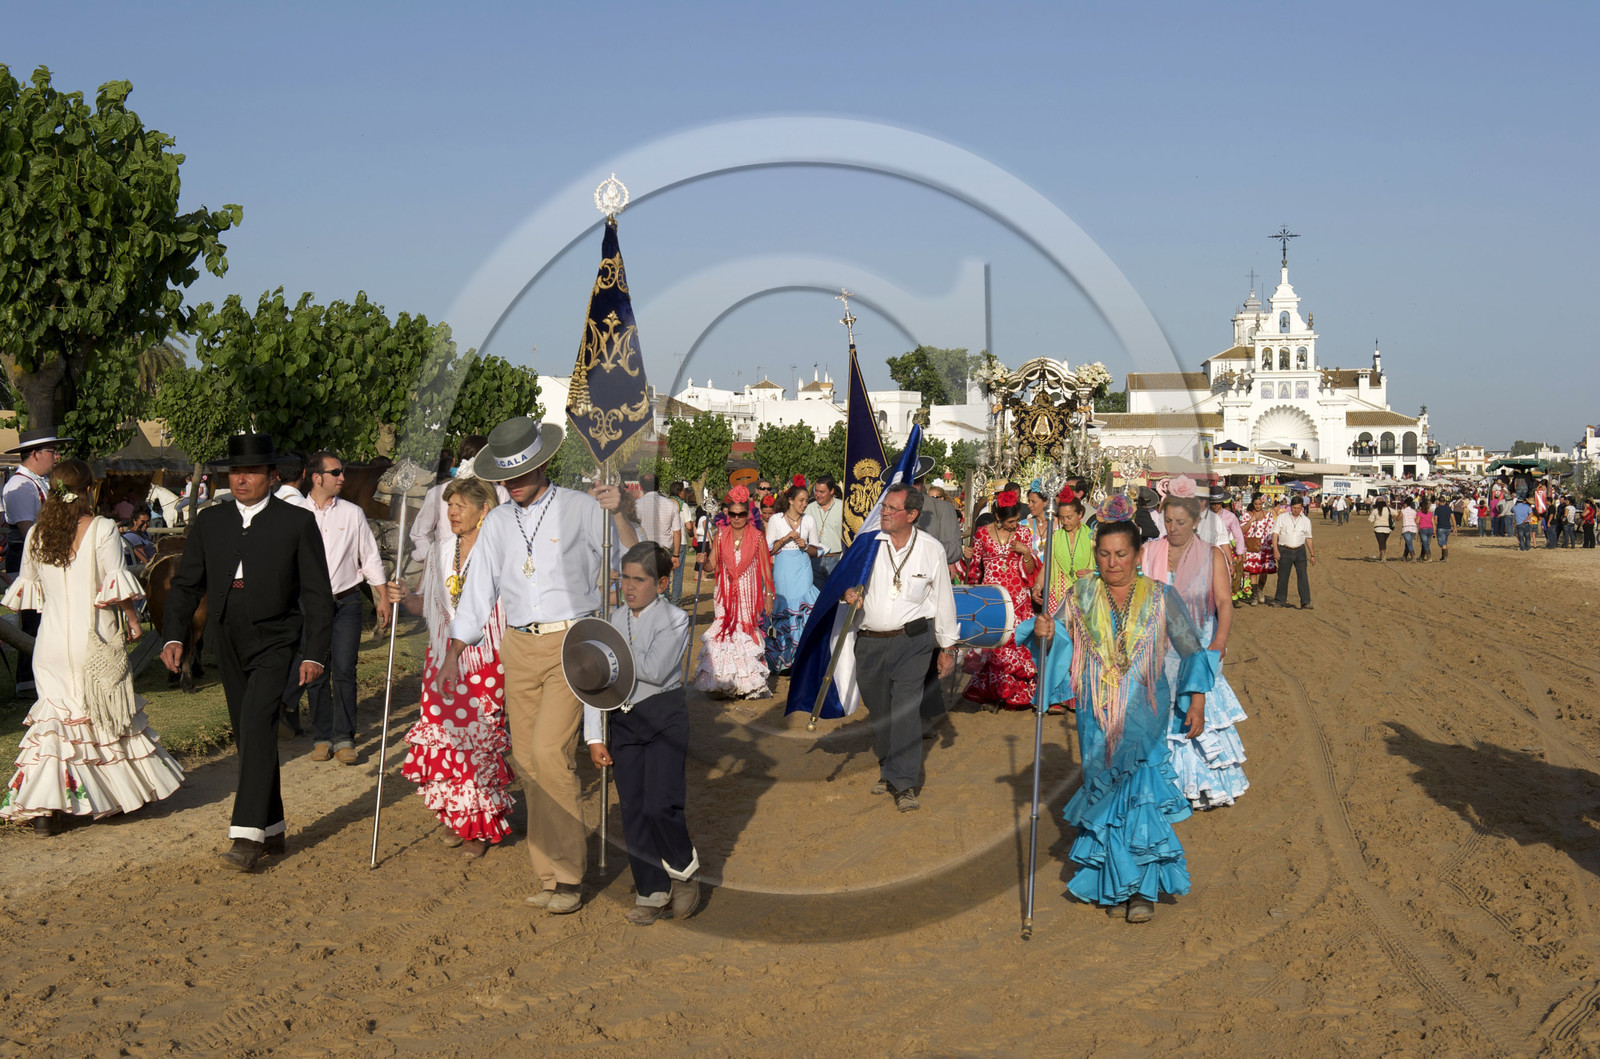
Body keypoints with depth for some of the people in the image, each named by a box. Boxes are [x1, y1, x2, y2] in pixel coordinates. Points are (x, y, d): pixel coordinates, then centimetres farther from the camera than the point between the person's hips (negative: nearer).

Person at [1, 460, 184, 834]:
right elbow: (116, 583, -11)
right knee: (110, 713, 13)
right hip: (94, 638, -3)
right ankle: (126, 789, 26)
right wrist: (133, 620, 1)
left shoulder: (36, 534, 3)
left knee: (55, 713, 7)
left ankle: (43, 808, -5)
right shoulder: (102, 529, -10)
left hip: (52, 636, 3)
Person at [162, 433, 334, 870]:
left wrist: (316, 653, -10)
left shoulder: (298, 523, -4)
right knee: (250, 737, 11)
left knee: (257, 728, -20)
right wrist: (173, 635, -7)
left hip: (274, 643, -5)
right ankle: (272, 830, 22)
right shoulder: (209, 522, 7)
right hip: (229, 646, 5)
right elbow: (185, 584, 8)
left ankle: (248, 835, -22)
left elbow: (317, 593, -3)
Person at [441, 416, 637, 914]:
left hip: (569, 643, -5)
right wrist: (452, 656, 14)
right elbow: (477, 590, 17)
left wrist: (617, 513, -26)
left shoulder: (579, 508, -1)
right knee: (526, 759, 4)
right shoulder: (497, 523, 13)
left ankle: (566, 873, -7)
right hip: (518, 648, 5)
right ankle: (550, 871, 13)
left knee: (550, 751, -16)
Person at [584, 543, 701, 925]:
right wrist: (595, 737, 1)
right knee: (633, 811, 4)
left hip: (664, 717, -5)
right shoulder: (613, 620, 6)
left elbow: (654, 670, -22)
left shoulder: (674, 620, -7)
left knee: (660, 805, -14)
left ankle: (684, 871, 13)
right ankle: (651, 893, 16)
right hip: (623, 718, 5)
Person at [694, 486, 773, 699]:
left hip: (748, 595, -2)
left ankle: (749, 683, 2)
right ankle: (724, 682, 1)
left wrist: (769, 595, -1)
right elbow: (711, 566, 4)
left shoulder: (757, 537, 0)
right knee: (723, 633, -4)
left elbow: (766, 568, 2)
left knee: (747, 634, -4)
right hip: (725, 594, 2)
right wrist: (704, 563, -19)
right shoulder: (721, 536, 6)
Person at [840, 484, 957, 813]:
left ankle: (904, 784, -11)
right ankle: (889, 769, 30)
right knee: (878, 710, 11)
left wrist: (947, 646, 11)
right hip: (870, 641, 2)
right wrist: (847, 591, -18)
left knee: (906, 708, -13)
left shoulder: (931, 549, 0)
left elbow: (943, 598, 8)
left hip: (912, 640, -2)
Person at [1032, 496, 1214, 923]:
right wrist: (1045, 634, -16)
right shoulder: (1081, 596, 4)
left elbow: (1191, 651, 6)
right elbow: (1060, 646, 6)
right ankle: (1115, 879, 22)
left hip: (1144, 714, -2)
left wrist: (1196, 702, 1)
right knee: (1106, 790, 7)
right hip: (1096, 715, 2)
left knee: (1139, 790, -10)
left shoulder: (1161, 597, 0)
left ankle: (1141, 887, -3)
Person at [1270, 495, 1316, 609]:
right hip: (1285, 551, -1)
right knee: (1283, 576, 4)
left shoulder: (1306, 521, 11)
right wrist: (1275, 550, -11)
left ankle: (1305, 602, -9)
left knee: (1303, 576, -8)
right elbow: (1275, 534, 0)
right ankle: (1280, 600, 18)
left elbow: (1308, 539, 17)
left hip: (1300, 551, 1)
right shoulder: (1282, 518, 4)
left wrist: (1312, 555, 15)